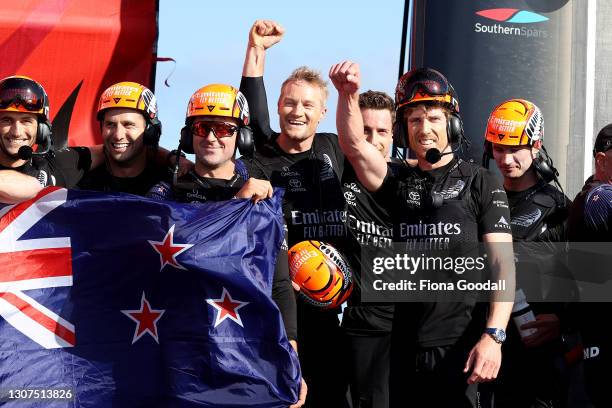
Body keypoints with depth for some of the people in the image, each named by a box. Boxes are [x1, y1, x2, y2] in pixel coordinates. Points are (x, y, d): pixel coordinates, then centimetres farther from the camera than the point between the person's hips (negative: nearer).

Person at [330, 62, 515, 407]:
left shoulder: (480, 182, 2)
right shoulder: (401, 183, 14)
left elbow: (502, 263, -5)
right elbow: (354, 146, -3)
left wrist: (493, 336, -15)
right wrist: (348, 94, -21)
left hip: (461, 344, -4)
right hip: (406, 347, 4)